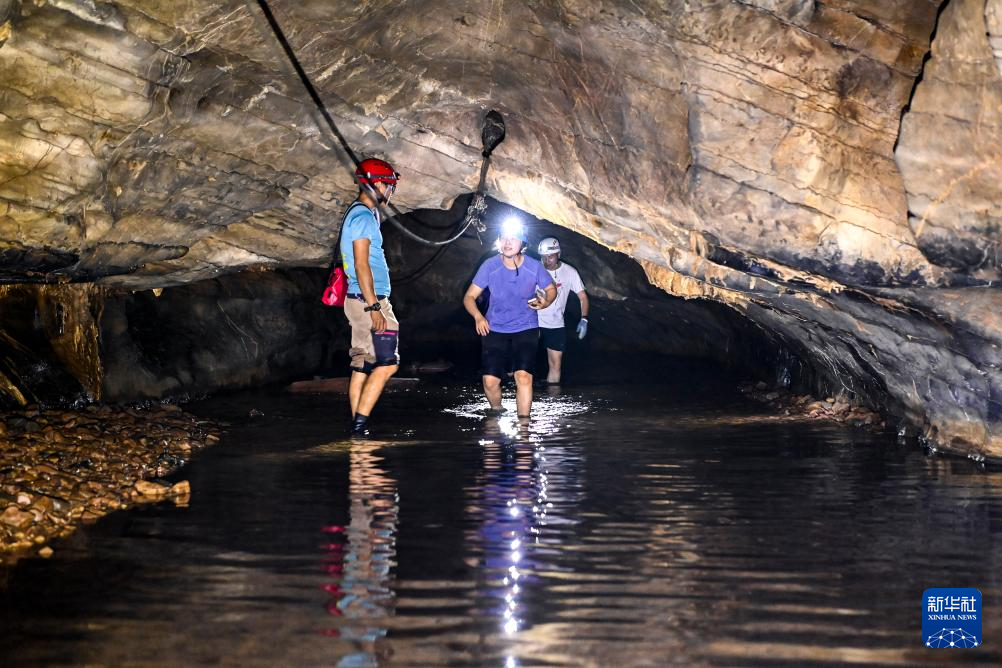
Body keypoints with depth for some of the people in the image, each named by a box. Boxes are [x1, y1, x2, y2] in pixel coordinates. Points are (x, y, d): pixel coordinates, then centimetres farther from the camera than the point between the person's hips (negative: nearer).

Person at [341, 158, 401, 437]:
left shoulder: (364, 214, 20)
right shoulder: (362, 216, -12)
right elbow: (362, 265, -19)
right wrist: (373, 306, -21)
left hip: (365, 300, 10)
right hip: (368, 300, -10)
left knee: (362, 366, 8)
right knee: (387, 364, -11)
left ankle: (357, 427, 8)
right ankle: (360, 423, -12)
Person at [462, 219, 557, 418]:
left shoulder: (534, 267, -10)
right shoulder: (490, 266, -11)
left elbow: (551, 289, 8)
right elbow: (469, 297, -6)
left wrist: (545, 302, -15)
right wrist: (478, 316, -25)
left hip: (526, 329, 0)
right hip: (495, 330, 1)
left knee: (523, 376, -20)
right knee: (490, 381, -9)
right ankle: (496, 411, 24)